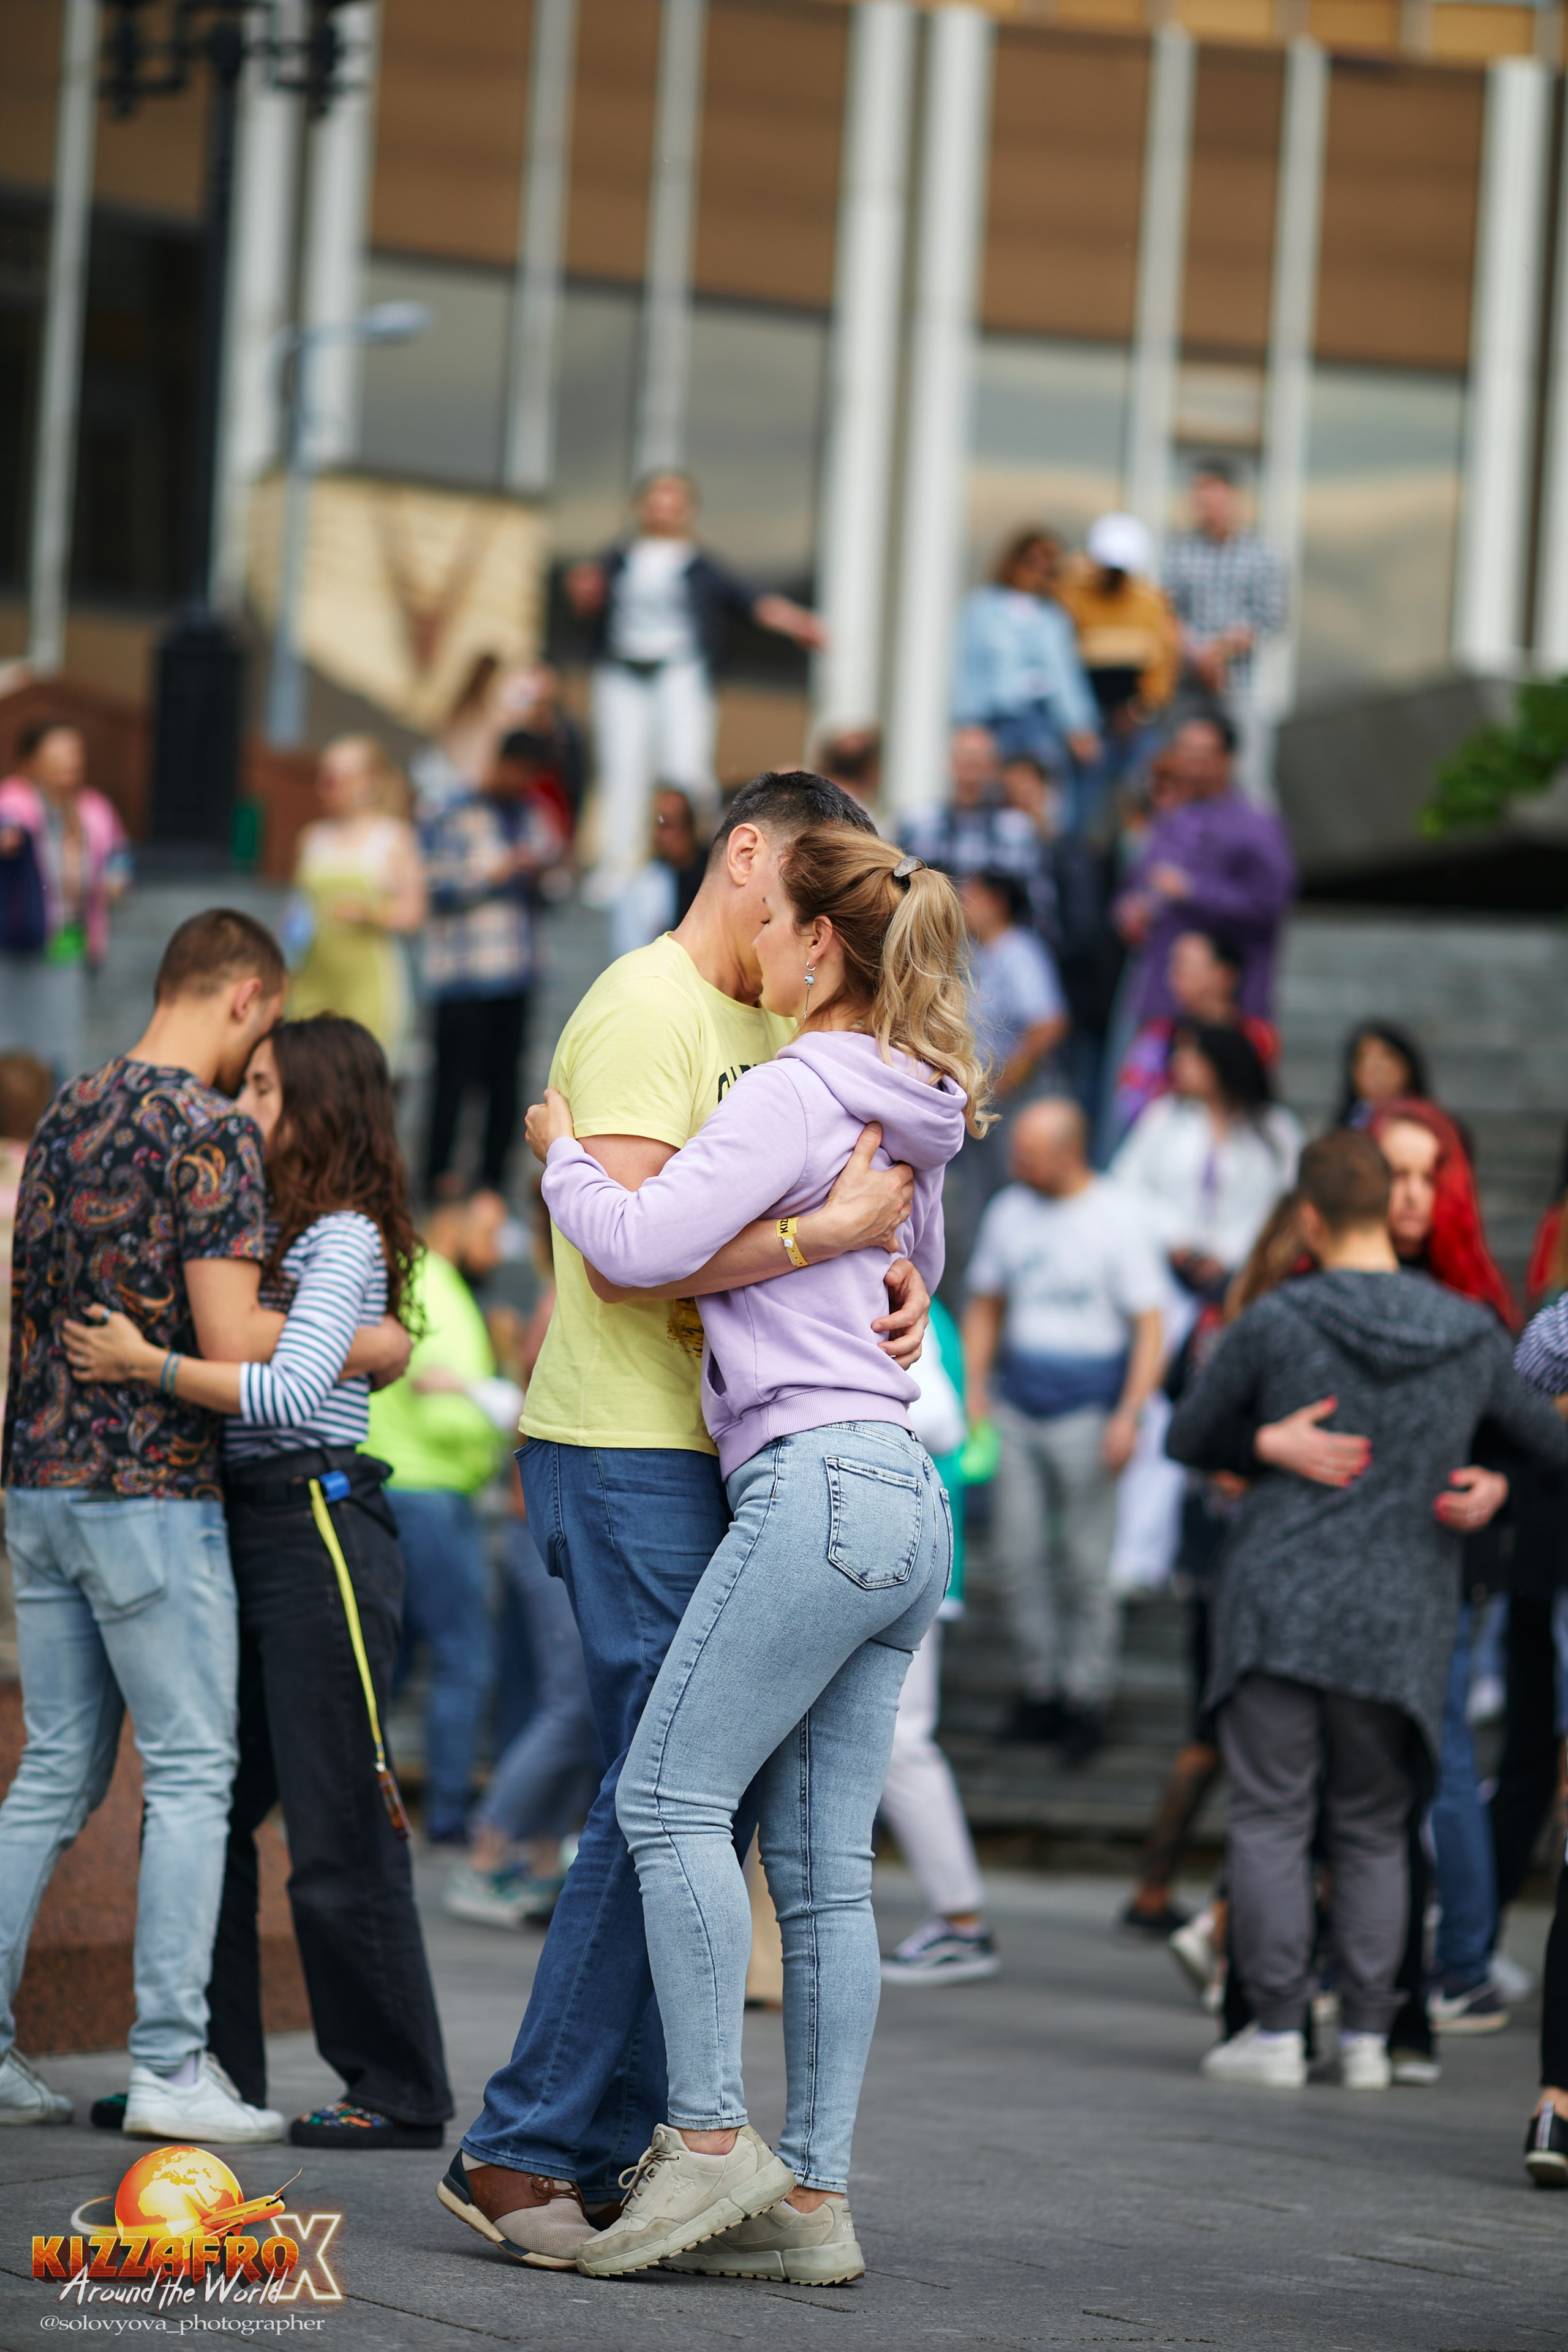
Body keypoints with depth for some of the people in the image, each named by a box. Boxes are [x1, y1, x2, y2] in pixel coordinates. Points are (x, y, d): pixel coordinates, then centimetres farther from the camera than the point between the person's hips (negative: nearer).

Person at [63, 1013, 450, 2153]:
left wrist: (148, 1365, -19)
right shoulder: (278, 1233, 18)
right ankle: (216, 2071, 16)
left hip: (319, 1532, -9)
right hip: (249, 1526, 9)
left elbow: (293, 1387, -22)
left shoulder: (345, 1238, -10)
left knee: (339, 1831, -6)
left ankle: (401, 2094, 0)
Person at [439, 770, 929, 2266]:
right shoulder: (648, 1009, -11)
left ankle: (612, 2148, 13)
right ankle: (525, 2152, -7)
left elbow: (829, 1213, 20)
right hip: (626, 1449, -10)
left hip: (712, 1452, 10)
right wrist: (832, 1231, -22)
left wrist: (896, 1275, -2)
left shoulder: (766, 1029, 20)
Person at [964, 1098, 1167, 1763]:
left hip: (1087, 1412, -4)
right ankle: (1041, 1688, 13)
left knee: (1085, 1565, -2)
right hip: (1017, 1408, 4)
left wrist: (1129, 1415, -15)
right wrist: (975, 1390, 8)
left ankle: (1087, 1700, 7)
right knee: (1020, 1558, 2)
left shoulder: (1117, 1221, -6)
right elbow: (985, 1304, 18)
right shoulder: (1009, 1211, 8)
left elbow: (1150, 1327, -6)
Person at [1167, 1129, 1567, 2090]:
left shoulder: (1276, 1323, -5)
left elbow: (1188, 1438, 7)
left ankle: (1277, 2029, 1)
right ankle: (1368, 2036, 9)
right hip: (1400, 1623, 3)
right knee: (1373, 1832, 12)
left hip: (1280, 1607, -2)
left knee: (1273, 1820, 3)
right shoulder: (1471, 1335, 2)